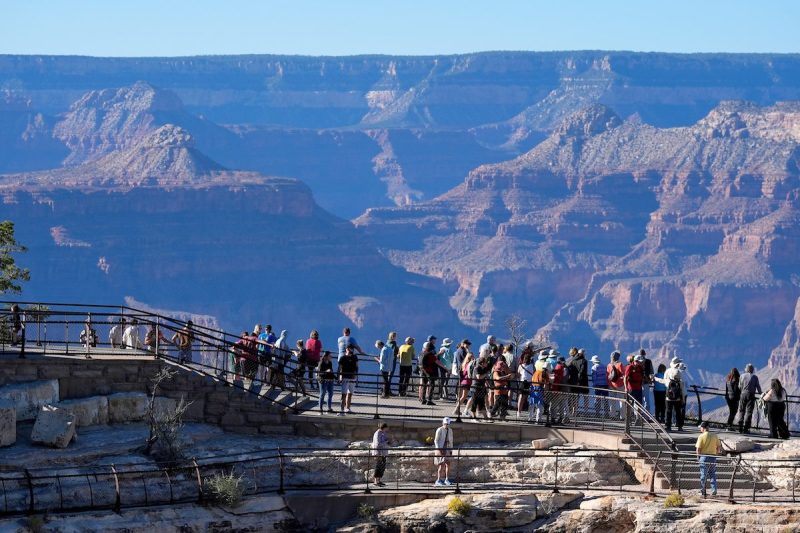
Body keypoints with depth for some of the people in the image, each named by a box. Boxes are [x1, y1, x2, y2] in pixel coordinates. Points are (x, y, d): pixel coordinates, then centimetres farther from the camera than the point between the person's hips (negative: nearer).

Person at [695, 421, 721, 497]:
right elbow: (719, 447, 6)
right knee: (712, 475, 11)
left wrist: (698, 457, 2)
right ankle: (714, 491, 5)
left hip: (704, 457, -4)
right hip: (713, 457, 4)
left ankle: (703, 492, 10)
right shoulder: (715, 436, 4)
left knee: (703, 475, 5)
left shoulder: (701, 436, -9)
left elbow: (698, 449, -12)